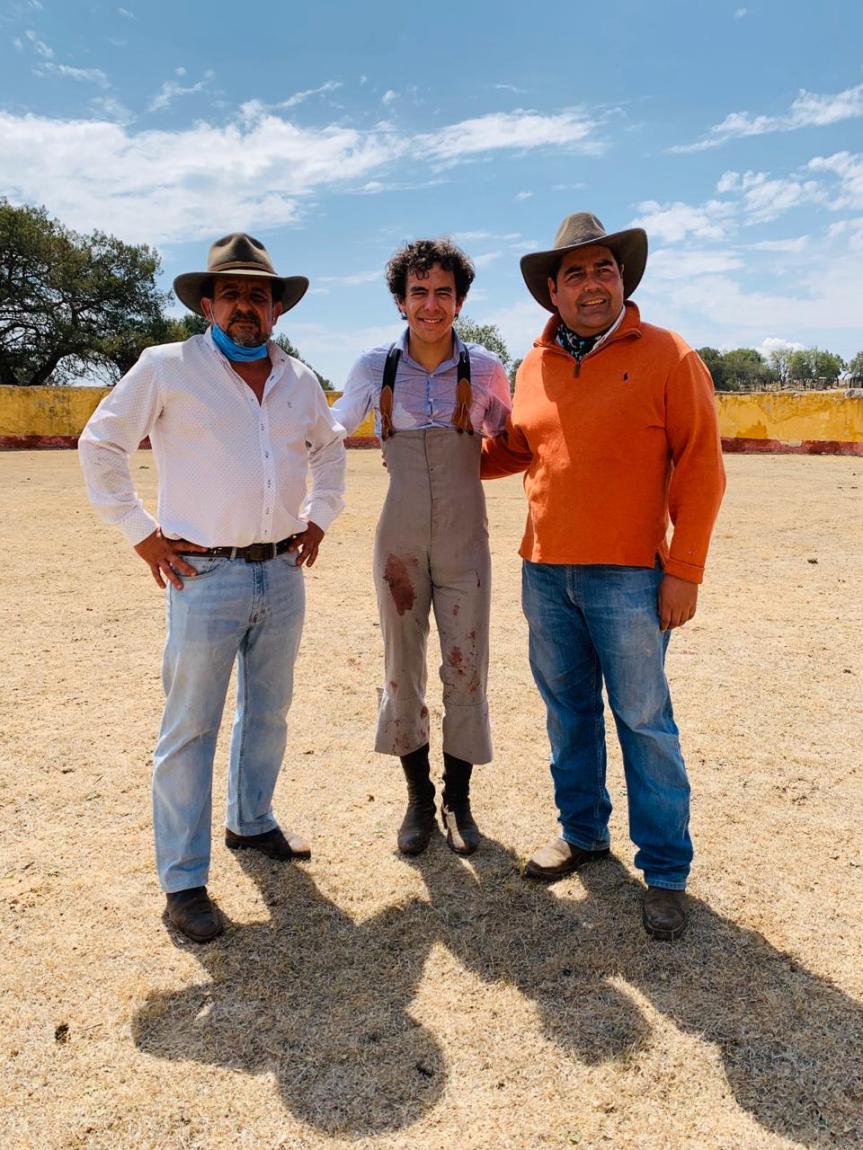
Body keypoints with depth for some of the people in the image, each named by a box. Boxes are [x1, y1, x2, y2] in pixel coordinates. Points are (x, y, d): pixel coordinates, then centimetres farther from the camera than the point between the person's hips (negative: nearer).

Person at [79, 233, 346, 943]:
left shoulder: (299, 379, 11)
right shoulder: (168, 367, -3)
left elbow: (329, 446, 28)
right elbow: (100, 445, 1)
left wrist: (320, 517, 16)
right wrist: (140, 532, -4)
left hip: (283, 573, 6)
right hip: (205, 576, -5)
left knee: (269, 712, 16)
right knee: (190, 729, 0)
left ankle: (251, 823, 37)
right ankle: (183, 880, 12)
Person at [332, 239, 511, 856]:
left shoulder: (484, 368, -1)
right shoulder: (376, 367, 0)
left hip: (466, 543, 0)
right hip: (400, 543, 1)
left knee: (466, 672, 4)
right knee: (402, 673, 8)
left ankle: (458, 801, 24)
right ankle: (419, 798, 28)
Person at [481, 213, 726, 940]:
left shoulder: (667, 356, -3)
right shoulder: (535, 367, 10)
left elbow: (700, 466, -7)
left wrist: (684, 569, -11)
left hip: (628, 576, -4)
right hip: (545, 572, 5)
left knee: (643, 721, 2)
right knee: (569, 711, 15)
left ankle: (666, 871, 18)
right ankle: (582, 832, 34)